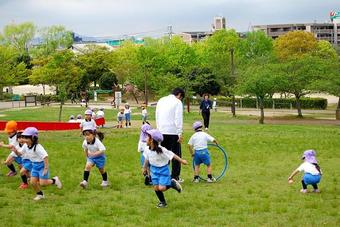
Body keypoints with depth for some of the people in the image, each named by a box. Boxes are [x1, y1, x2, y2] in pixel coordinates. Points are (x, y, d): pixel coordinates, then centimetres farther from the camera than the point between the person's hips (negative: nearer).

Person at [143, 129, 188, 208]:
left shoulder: (161, 150, -27)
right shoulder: (147, 149, -8)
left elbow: (172, 155, -20)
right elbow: (146, 159, 10)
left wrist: (181, 161, -14)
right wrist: (145, 168, 22)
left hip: (163, 169, -5)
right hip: (154, 169, 5)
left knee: (161, 188, -15)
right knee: (156, 188, 1)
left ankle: (172, 183, 15)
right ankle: (162, 202, 23)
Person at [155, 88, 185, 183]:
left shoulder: (161, 100, 14)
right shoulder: (177, 102, -7)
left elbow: (157, 117, 17)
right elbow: (178, 119, -12)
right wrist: (180, 133, -11)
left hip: (162, 131, 6)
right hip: (173, 132, -6)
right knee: (176, 154, 3)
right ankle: (175, 177, 3)